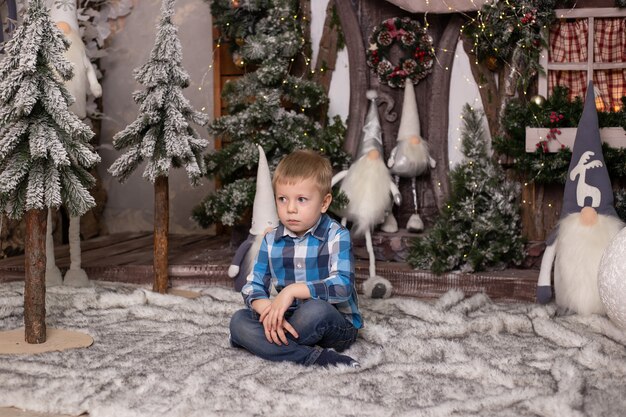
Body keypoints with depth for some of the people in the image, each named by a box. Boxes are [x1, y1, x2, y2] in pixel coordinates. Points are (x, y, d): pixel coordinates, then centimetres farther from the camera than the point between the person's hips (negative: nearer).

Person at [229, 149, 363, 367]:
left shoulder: (337, 236, -11)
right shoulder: (271, 240, 3)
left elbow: (342, 286, -25)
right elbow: (252, 287, -2)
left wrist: (293, 290, -30)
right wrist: (270, 311, -24)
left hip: (337, 326, -5)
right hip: (287, 321, 5)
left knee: (315, 309, -38)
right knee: (238, 320, -18)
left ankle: (261, 343, -14)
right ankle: (313, 356, -29)